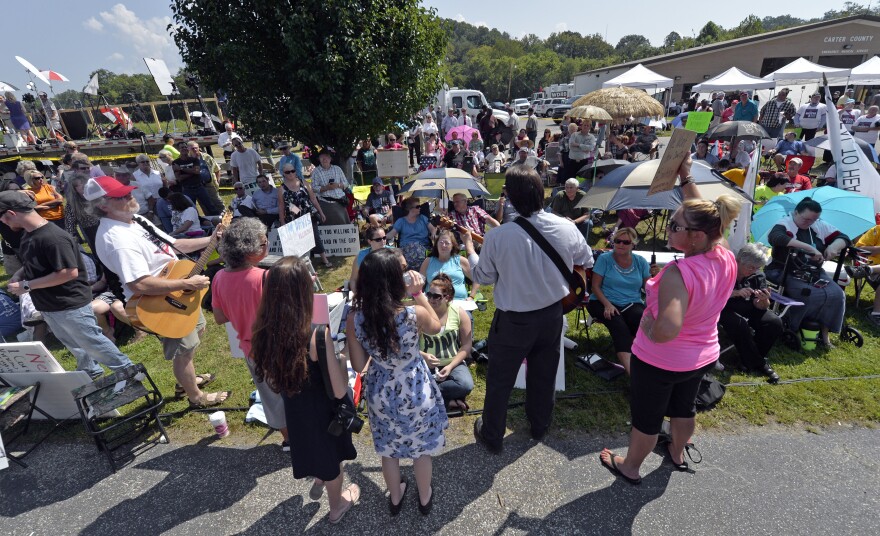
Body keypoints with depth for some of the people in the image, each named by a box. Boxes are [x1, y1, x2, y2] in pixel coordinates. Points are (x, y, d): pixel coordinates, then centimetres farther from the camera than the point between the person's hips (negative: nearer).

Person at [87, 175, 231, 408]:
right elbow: (140, 285, -37)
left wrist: (210, 240, 0)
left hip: (178, 292, 10)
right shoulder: (117, 239, -30)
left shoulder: (136, 220, 2)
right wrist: (188, 283, -33)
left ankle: (189, 378, 48)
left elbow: (171, 245, 9)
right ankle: (196, 397, 28)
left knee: (197, 329, 27)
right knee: (184, 351, 6)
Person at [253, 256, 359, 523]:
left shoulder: (266, 330, -18)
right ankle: (337, 506, 54)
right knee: (330, 456, 26)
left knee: (314, 448, 36)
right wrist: (340, 360, -10)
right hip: (322, 411, -5)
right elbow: (339, 390, -27)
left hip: (294, 409, 5)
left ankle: (318, 481, 65)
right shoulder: (317, 334, -36)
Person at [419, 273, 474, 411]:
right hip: (426, 365, -1)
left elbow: (466, 345, -3)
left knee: (466, 385, -30)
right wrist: (423, 356, -25)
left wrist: (450, 366, -13)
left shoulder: (460, 313, -6)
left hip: (453, 363, 1)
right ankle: (449, 400, -10)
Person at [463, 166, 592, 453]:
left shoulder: (498, 236, -25)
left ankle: (491, 436, 33)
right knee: (544, 374, 25)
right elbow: (587, 262, 5)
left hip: (513, 321, -4)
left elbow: (482, 276, -9)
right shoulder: (567, 228, -14)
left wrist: (469, 247, 8)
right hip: (552, 313, 4)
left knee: (499, 379, 16)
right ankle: (540, 425, 47)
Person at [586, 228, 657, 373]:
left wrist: (655, 276, -12)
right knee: (618, 324, -35)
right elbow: (596, 286, -4)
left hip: (632, 305, 3)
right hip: (603, 303, -3)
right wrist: (607, 304, -18)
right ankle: (631, 369, -49)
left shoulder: (640, 261, 7)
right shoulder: (604, 259, -2)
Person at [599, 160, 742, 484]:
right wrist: (686, 178, 4)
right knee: (684, 407, 31)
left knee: (646, 416, 17)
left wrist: (648, 329, -27)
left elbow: (667, 329, -49)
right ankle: (677, 454, 58)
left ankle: (630, 467, 41)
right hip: (702, 356, 7)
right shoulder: (726, 257, -14)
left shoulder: (678, 274, -37)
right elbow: (703, 217, 4)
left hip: (659, 360, -7)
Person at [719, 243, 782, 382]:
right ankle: (758, 363, -12)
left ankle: (755, 357, 2)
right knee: (740, 324, -35)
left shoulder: (758, 275, -3)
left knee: (775, 322, -19)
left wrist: (764, 300, -29)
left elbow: (760, 307, -5)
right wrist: (736, 293, -37)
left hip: (748, 310, 5)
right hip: (725, 310, -5)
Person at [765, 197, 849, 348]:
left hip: (813, 272, 7)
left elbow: (844, 238, 14)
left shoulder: (820, 226, 11)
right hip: (786, 273, -6)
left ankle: (824, 331, -1)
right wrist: (810, 248, -33)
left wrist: (834, 246, -12)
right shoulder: (784, 224, -10)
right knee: (811, 294, -28)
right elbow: (774, 237, -32)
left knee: (837, 295, -16)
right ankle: (794, 330, -9)